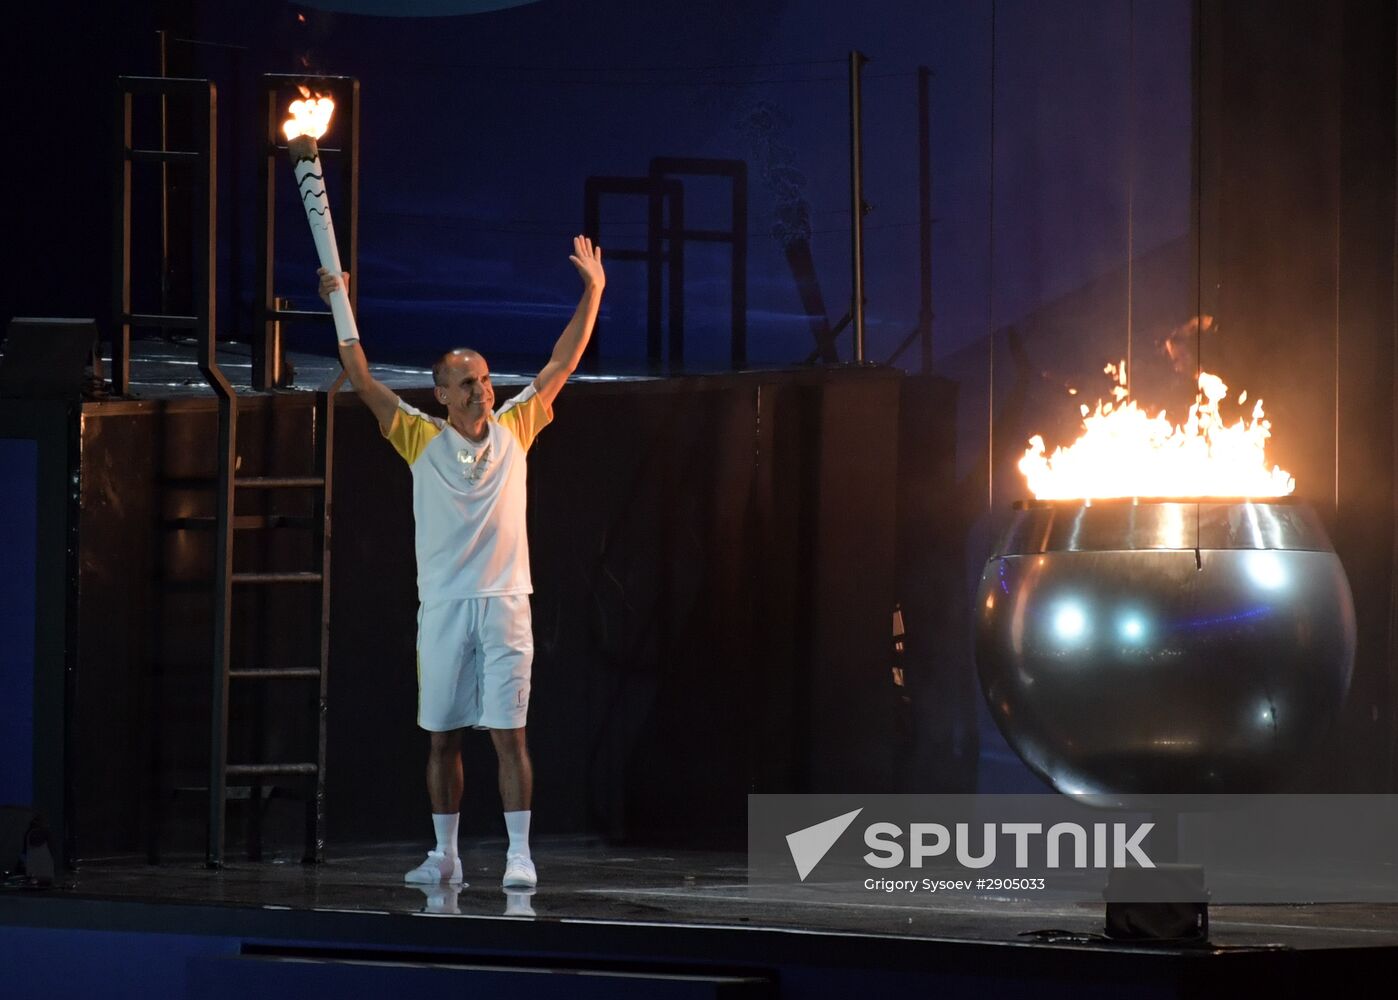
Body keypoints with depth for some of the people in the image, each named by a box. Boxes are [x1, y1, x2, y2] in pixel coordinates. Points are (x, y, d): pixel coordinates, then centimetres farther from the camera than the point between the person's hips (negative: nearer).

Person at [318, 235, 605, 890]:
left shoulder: (514, 430, 6)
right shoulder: (422, 439, 3)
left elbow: (560, 366, 8)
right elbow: (364, 384, 0)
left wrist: (592, 293, 5)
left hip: (504, 603, 0)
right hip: (443, 607, 1)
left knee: (508, 734, -5)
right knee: (442, 737, 6)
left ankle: (519, 855, -5)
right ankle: (445, 855, 14)